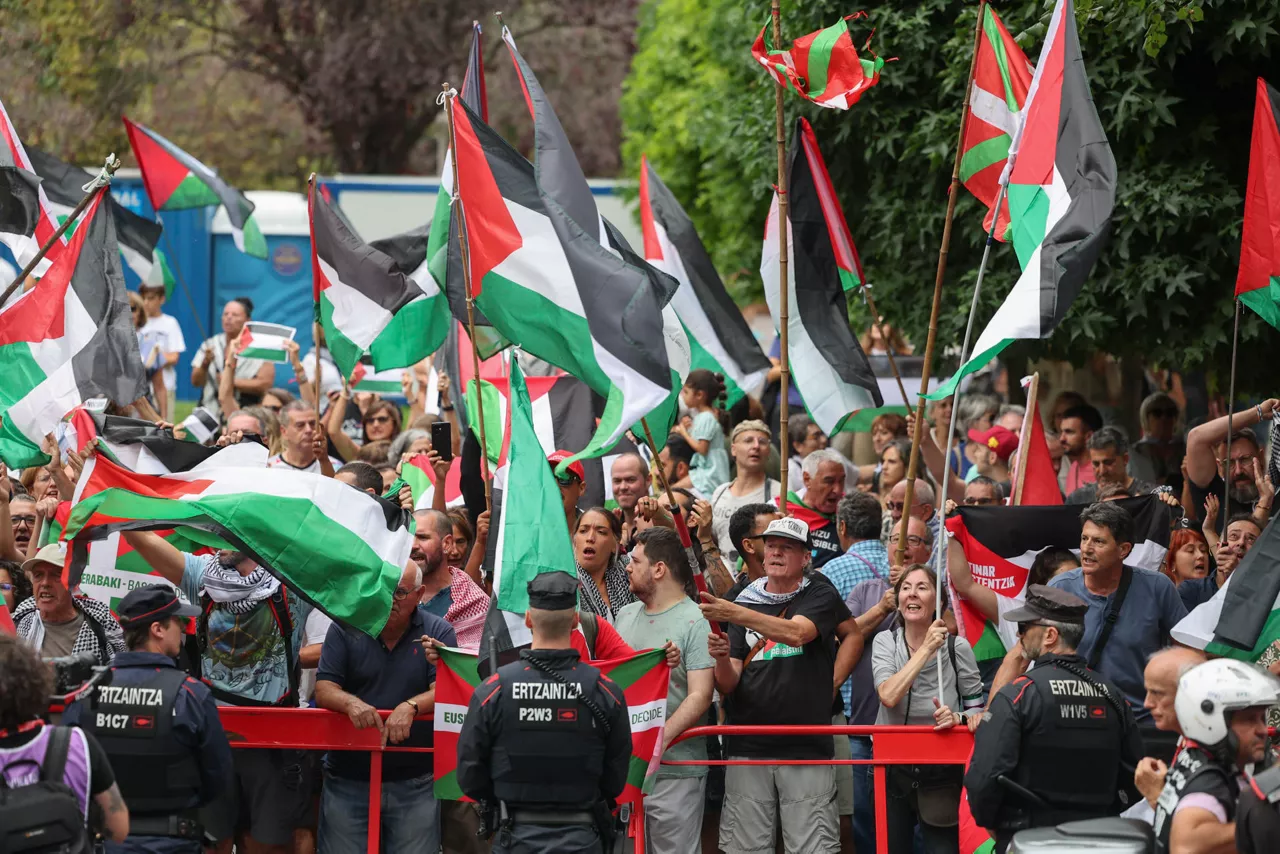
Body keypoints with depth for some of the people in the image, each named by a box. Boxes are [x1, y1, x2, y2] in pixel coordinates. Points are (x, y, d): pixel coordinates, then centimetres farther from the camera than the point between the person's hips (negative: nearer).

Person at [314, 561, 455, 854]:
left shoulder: (438, 632, 1)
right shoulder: (345, 629, 3)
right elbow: (323, 691, -3)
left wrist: (411, 707, -29)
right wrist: (351, 703, -25)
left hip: (415, 783, -1)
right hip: (348, 780, 1)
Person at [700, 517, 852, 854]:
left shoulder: (820, 596, 5)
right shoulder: (745, 602, 14)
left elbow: (796, 633, -18)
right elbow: (727, 686, 8)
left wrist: (736, 614, -29)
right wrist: (722, 659, -15)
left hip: (806, 749, -3)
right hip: (748, 747, 3)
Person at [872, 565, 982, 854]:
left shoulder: (957, 647, -6)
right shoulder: (885, 642, -4)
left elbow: (978, 709, 1)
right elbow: (888, 696, -22)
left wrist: (959, 718, -22)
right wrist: (926, 649, -23)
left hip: (940, 776, -1)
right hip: (891, 773, 1)